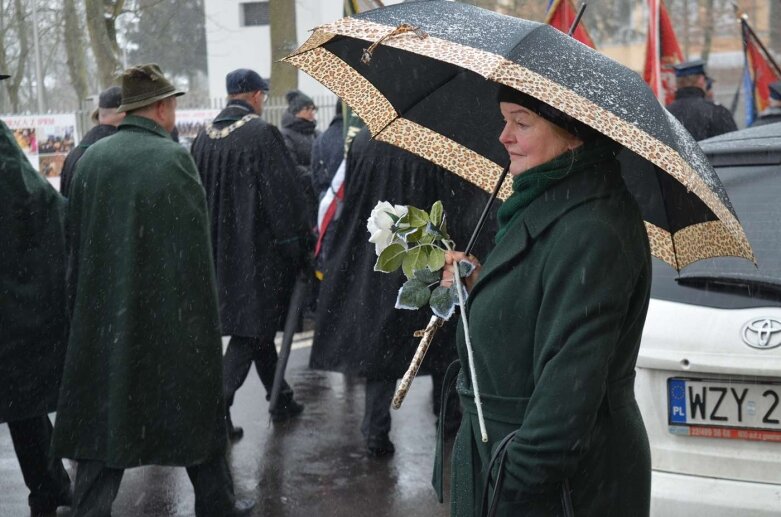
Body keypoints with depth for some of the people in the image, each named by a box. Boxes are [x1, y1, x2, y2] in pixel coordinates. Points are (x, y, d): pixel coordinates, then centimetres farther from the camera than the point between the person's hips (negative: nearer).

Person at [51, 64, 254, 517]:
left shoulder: (92, 158, 2)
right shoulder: (174, 158, -12)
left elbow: (77, 242, 7)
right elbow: (194, 247, -12)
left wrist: (83, 306, 15)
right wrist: (203, 316, -5)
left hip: (103, 315, 4)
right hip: (169, 313, -3)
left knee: (105, 420, 8)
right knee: (195, 410, 14)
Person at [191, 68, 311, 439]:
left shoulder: (204, 137, 5)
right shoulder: (262, 134, -14)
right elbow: (282, 195, -16)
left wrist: (208, 247, 19)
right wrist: (297, 246, -8)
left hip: (219, 252, 7)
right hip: (258, 252, -7)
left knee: (257, 326, 18)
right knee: (252, 330, -1)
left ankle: (280, 399, 29)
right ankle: (219, 404, -9)